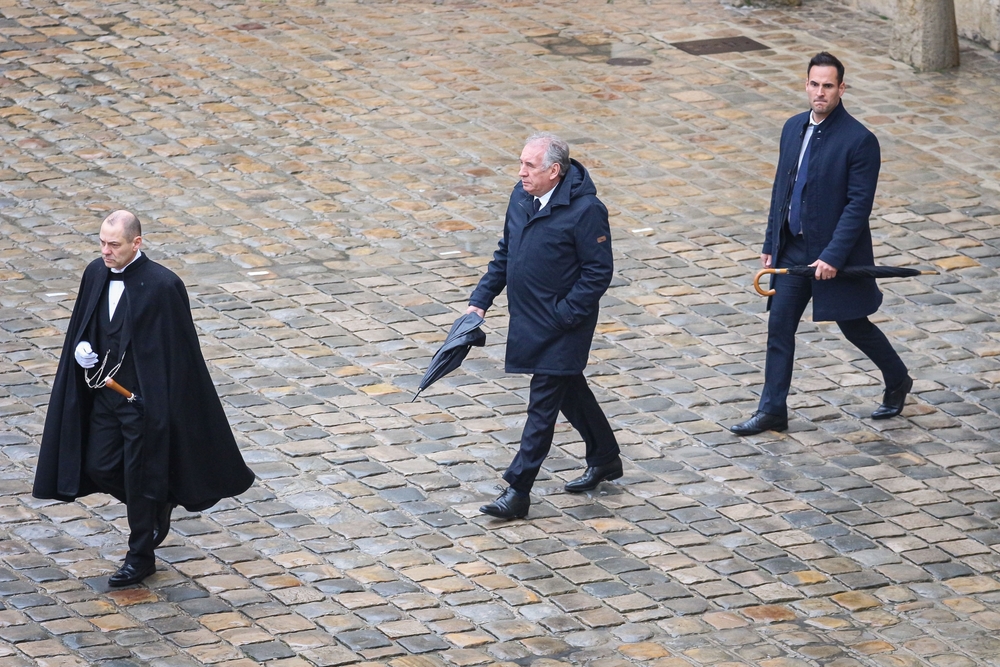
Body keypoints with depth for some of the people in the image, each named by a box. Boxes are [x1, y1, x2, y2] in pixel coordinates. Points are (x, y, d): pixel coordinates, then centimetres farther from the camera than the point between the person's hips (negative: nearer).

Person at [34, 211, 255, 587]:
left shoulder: (163, 286, -20)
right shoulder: (96, 274, 0)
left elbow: (178, 348, -15)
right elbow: (82, 325, 15)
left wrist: (164, 407, -16)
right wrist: (80, 348, -8)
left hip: (145, 396, -6)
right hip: (104, 390, 6)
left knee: (139, 477, 4)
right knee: (99, 467, 10)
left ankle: (140, 557, 21)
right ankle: (158, 505, 38)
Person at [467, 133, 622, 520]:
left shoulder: (585, 210, -21)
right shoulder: (522, 196, 3)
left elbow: (598, 272, -18)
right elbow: (505, 252, 14)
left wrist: (562, 315, -20)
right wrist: (482, 299, 8)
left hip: (561, 326, -8)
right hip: (528, 320, 8)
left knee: (543, 404, -5)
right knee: (569, 390, 21)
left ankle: (517, 492, -3)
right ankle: (605, 459, 39)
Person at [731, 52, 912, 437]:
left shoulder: (859, 141, -17)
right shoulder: (794, 128, 4)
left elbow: (859, 204, -19)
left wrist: (832, 256, -23)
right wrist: (770, 243, 11)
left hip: (834, 251, -6)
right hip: (793, 247, 6)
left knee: (853, 326, 9)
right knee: (779, 325, 3)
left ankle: (898, 382, 34)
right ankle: (772, 412, 10)